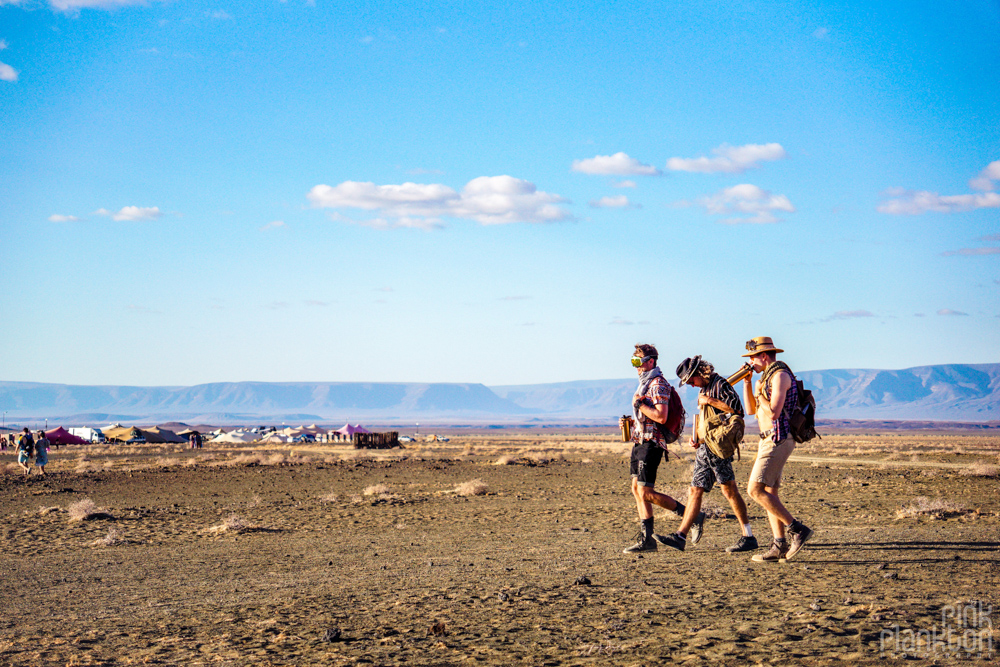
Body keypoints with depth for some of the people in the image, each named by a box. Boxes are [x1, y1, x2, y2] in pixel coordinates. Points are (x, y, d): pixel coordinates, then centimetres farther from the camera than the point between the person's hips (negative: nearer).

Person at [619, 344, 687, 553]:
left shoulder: (658, 384, -13)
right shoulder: (644, 384, 19)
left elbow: (661, 417, -24)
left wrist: (639, 404, -15)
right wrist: (630, 421, 11)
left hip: (651, 442, -10)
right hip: (640, 441, 10)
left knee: (645, 492, -10)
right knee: (637, 489, 7)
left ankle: (689, 514, 2)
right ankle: (646, 538, 9)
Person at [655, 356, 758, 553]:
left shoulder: (720, 384, -8)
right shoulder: (703, 390, 21)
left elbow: (737, 408, -21)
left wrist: (710, 401, -14)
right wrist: (696, 437, 14)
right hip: (704, 447, 9)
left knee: (729, 489, -10)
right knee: (695, 490, 7)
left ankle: (748, 537, -6)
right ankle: (680, 536, 8)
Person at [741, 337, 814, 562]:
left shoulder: (780, 375, -13)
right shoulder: (767, 376, 18)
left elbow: (773, 413, -22)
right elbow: (752, 409, 22)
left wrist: (759, 392, -8)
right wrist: (747, 381, 14)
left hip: (778, 440, -10)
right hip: (769, 440, 10)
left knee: (755, 490, -14)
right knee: (768, 492, 7)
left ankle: (797, 529, -11)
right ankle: (780, 546, 6)